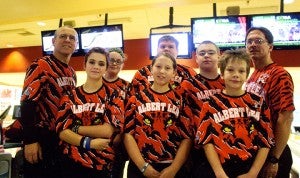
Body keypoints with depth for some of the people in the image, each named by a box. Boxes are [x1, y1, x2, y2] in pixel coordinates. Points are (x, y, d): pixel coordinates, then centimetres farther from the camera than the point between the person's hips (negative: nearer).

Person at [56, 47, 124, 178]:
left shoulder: (113, 96, -3)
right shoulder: (70, 96, 3)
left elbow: (110, 130, -15)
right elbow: (61, 130, -6)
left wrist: (76, 128, -10)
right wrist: (89, 143, -20)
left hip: (102, 165, -1)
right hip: (71, 163, 2)